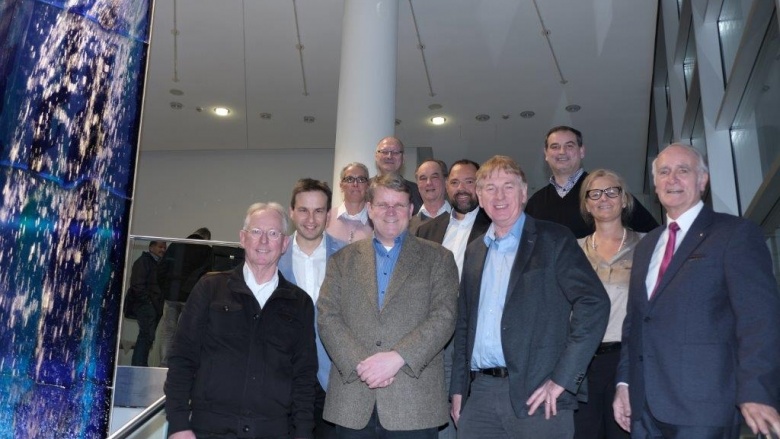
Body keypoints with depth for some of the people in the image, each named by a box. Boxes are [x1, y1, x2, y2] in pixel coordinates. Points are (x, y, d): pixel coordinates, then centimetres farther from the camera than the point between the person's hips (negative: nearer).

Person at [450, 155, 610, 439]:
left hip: (537, 395, -4)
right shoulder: (475, 251, 14)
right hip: (479, 396, 5)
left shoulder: (553, 240, -2)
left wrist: (563, 378, -15)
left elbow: (594, 303, -11)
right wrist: (458, 388, 11)